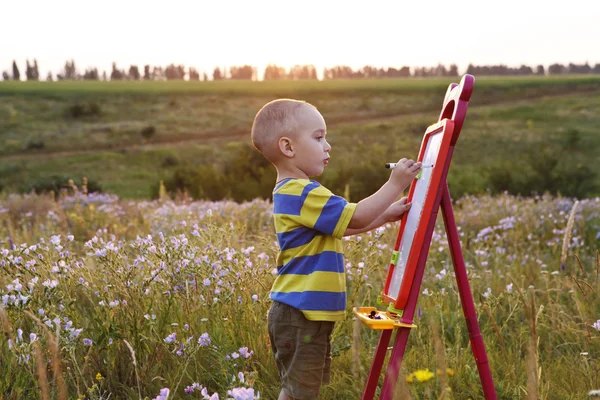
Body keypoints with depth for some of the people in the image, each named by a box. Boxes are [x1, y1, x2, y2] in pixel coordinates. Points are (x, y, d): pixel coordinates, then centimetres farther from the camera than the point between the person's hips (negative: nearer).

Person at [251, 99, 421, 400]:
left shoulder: (291, 193, 14)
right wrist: (395, 184, -12)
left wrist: (387, 215, 15)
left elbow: (342, 226, 22)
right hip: (301, 316, -11)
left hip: (305, 313, 11)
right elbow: (356, 218, -20)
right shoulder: (303, 193, -20)